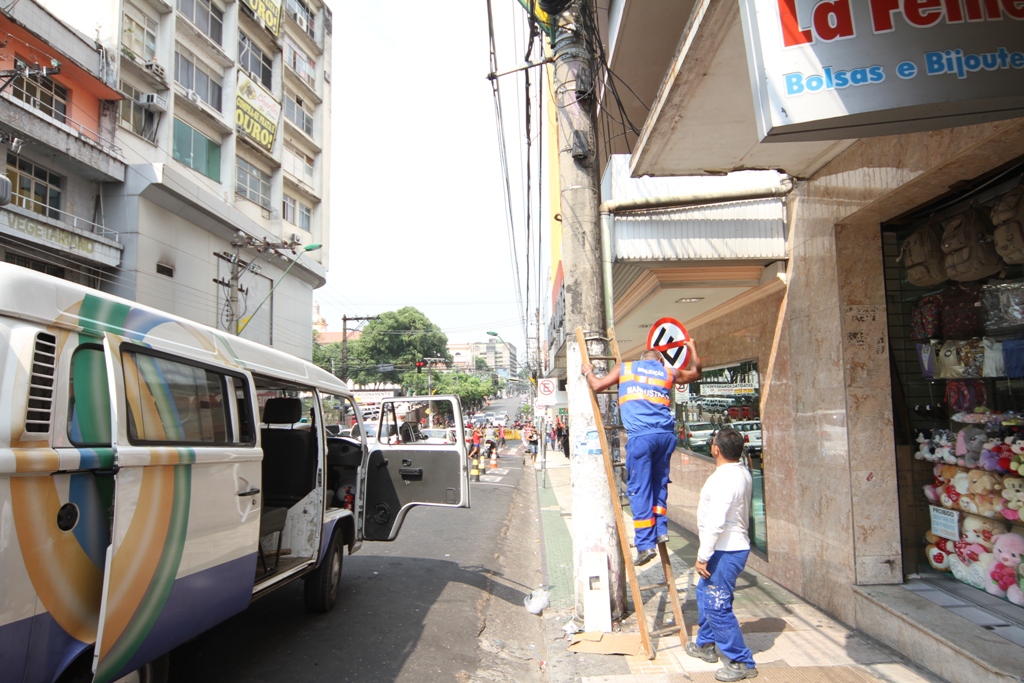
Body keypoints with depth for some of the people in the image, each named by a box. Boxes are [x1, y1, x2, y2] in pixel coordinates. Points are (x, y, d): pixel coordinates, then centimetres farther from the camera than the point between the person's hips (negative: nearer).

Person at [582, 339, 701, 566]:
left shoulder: (625, 368, 14)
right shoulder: (667, 372, 20)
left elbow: (597, 385, 11)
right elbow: (695, 372, 38)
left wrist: (588, 372, 31)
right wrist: (692, 348, 54)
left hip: (640, 435, -3)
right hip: (666, 434, 3)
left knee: (639, 488, -1)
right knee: (659, 482, 21)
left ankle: (646, 544, -1)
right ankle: (661, 529, 20)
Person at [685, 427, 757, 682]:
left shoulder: (724, 478, -25)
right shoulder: (742, 472, 7)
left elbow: (716, 522, -28)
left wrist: (702, 556, -22)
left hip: (725, 551, -11)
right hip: (735, 544, 11)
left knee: (717, 605, -3)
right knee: (705, 593, 24)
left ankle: (741, 663, 8)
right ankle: (705, 644, 39)